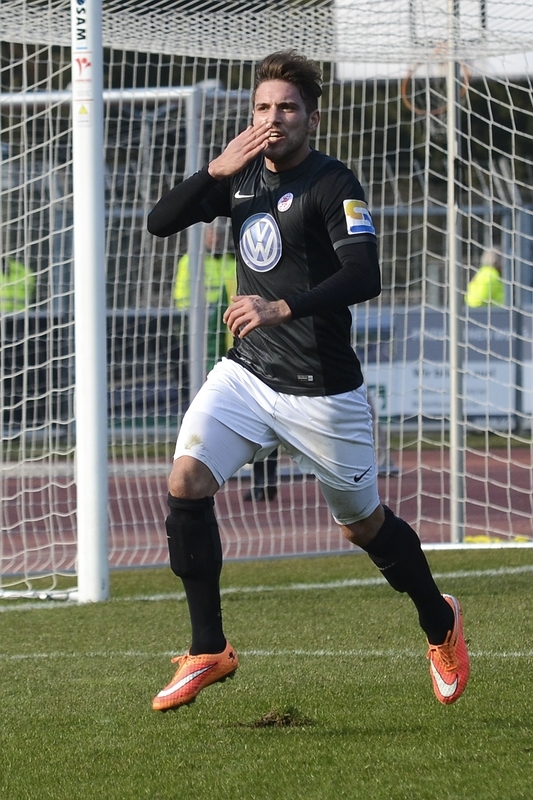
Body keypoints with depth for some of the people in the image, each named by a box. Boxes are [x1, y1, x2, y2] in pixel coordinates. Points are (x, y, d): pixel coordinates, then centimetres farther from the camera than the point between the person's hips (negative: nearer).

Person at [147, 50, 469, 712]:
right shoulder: (242, 176, 7)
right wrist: (215, 171, -12)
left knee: (363, 525, 8)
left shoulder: (332, 185, -14)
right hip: (247, 372, 5)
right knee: (185, 482, -16)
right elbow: (160, 221, 3)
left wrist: (285, 307, -38)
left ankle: (440, 624, 37)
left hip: (321, 390, -5)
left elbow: (365, 276, -26)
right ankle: (208, 651, -6)